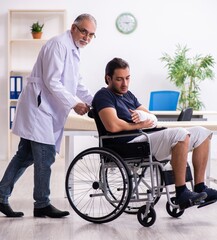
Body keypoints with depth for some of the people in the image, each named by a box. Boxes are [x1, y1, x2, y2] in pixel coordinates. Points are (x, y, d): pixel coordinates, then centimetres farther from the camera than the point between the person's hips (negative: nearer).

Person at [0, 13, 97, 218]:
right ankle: (42, 205, 4)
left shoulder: (73, 51, 17)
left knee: (25, 155, 11)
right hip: (38, 107, -10)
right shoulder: (59, 44, -14)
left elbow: (77, 84, 22)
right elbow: (52, 82, -20)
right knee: (45, 156, -6)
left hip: (46, 109, 10)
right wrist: (74, 103, -17)